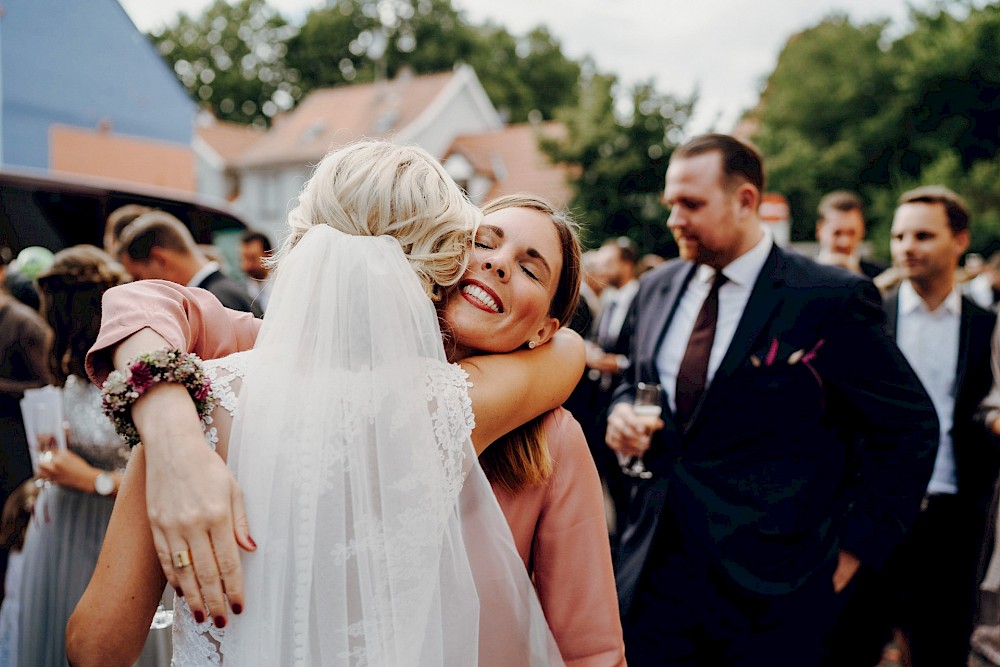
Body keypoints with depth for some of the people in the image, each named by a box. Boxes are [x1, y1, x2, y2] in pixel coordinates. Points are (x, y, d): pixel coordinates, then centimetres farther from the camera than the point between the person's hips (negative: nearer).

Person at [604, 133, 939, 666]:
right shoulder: (655, 289, 8)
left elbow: (910, 427, -5)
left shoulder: (832, 301, -10)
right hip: (653, 561, 5)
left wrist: (856, 543, -5)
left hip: (769, 583, -4)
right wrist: (623, 411, 0)